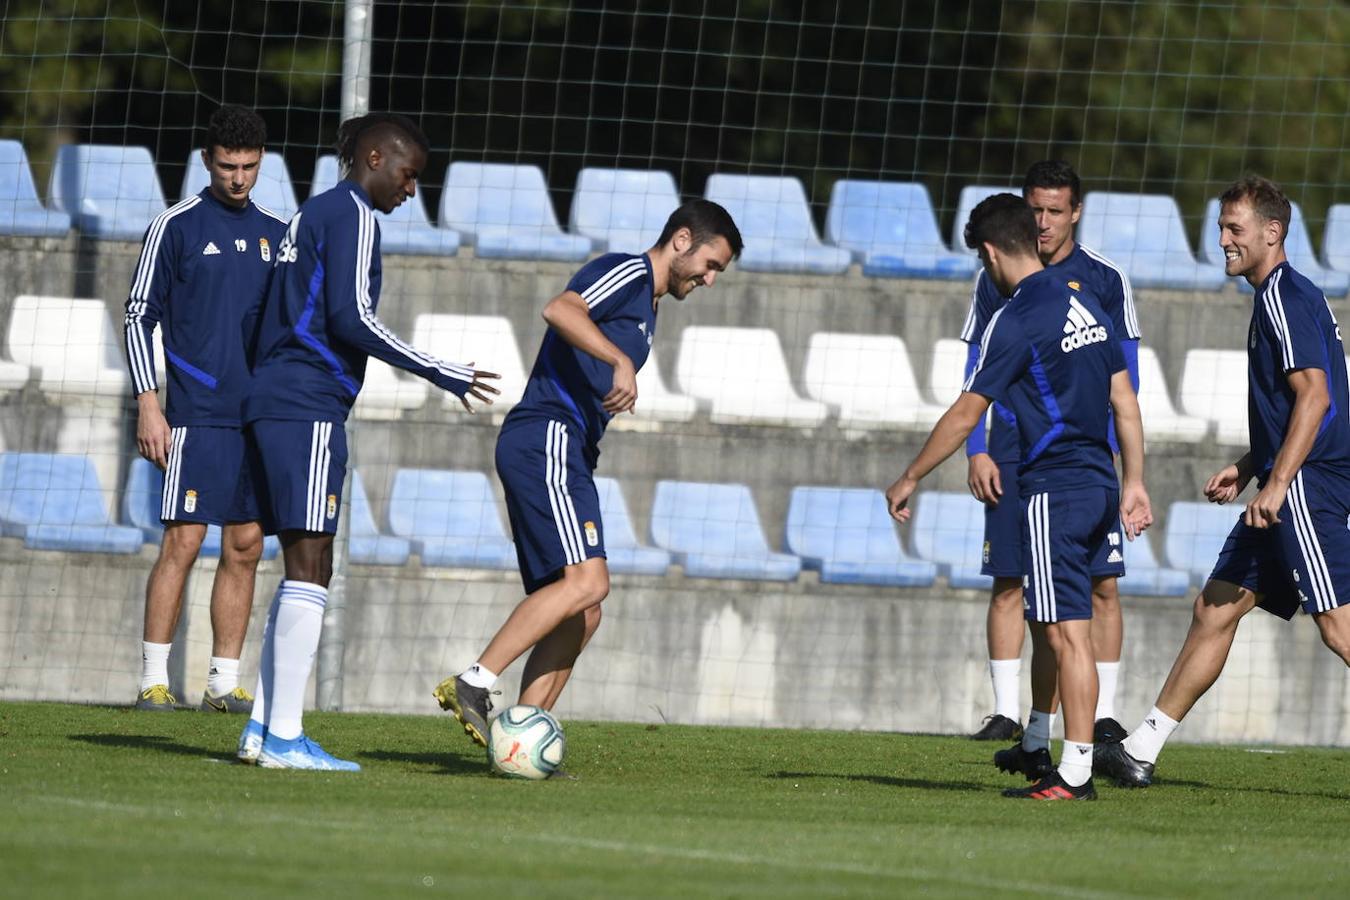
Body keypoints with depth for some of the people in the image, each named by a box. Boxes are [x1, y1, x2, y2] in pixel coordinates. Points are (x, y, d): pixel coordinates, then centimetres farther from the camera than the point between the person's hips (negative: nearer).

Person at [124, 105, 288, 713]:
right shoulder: (176, 227, -1)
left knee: (245, 549, 4)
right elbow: (140, 316, -1)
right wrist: (148, 405, -9)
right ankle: (153, 679, -6)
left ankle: (225, 681, 8)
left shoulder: (277, 232, 13)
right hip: (198, 416, -5)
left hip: (261, 418, 5)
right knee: (182, 543, -9)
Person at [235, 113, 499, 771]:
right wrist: (440, 374, -11)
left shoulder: (311, 215, 23)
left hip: (271, 404, 10)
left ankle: (262, 728, 8)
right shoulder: (352, 215, -6)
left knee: (306, 569, 11)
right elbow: (351, 318, -15)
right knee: (309, 567, -10)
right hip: (309, 407, -10)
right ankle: (283, 737, -14)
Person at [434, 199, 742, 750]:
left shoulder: (645, 306, 28)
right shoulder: (627, 273, -2)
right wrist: (621, 362, -31)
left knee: (581, 613, 3)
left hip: (567, 456, 10)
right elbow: (560, 310, -21)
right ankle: (473, 685, -25)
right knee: (587, 580, -22)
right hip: (546, 441, -10)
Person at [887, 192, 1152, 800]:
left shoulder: (1016, 321, -12)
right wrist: (1133, 483, 20)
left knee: (1067, 633, -8)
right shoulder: (1085, 304, 12)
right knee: (1066, 631, 12)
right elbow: (1125, 400, 15)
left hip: (1055, 491, -8)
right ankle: (1076, 765, 13)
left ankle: (1075, 774, -10)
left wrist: (909, 479, 1)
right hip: (1099, 486, 8)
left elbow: (965, 415, -9)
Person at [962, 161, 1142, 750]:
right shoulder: (996, 280, 8)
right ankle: (1007, 712, 4)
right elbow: (977, 375, 11)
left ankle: (1103, 719, -3)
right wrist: (976, 452, 1)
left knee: (1100, 587, -6)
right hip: (1013, 455, 1)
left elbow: (1124, 380, 7)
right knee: (1010, 585, -1)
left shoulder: (1105, 281, 5)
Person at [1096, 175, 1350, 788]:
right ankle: (1140, 752, 15)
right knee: (1214, 611, 11)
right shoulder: (1278, 297, 19)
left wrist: (1277, 483, -24)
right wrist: (1247, 469, 21)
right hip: (1289, 490, 11)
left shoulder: (1286, 297, -12)